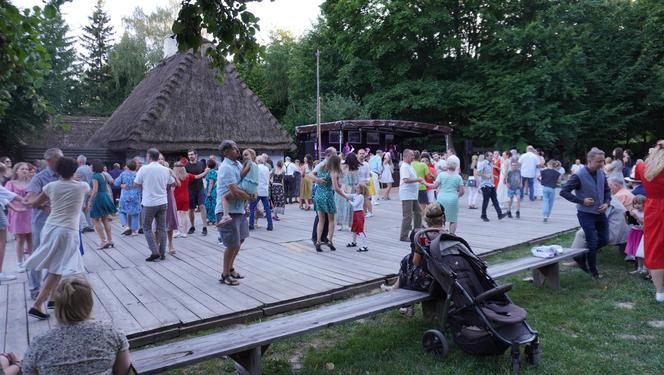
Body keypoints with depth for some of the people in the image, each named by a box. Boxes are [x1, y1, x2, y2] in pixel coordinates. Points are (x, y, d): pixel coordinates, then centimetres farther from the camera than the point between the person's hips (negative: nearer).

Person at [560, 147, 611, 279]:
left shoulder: (601, 173, 1)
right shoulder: (579, 176, -18)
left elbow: (607, 190, 15)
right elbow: (563, 191, -17)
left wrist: (607, 202, -3)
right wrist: (581, 200, -20)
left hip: (600, 213, 7)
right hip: (586, 214, -6)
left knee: (604, 240, 11)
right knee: (592, 242, -2)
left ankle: (581, 257, 30)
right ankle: (593, 271, 16)